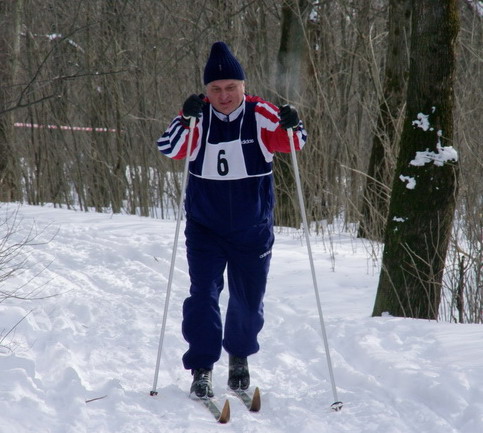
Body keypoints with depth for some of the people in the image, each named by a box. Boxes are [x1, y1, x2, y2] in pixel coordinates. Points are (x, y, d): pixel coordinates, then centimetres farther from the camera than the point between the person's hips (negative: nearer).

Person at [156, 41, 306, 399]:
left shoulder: (260, 115, -10)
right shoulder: (198, 118, -8)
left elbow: (294, 143, -18)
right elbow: (169, 150, -20)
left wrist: (291, 126, -40)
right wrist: (186, 120, -37)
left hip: (253, 232, 1)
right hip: (205, 230, -1)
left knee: (249, 302, 12)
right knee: (203, 296, -12)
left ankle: (239, 357, 37)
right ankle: (201, 370, -4)